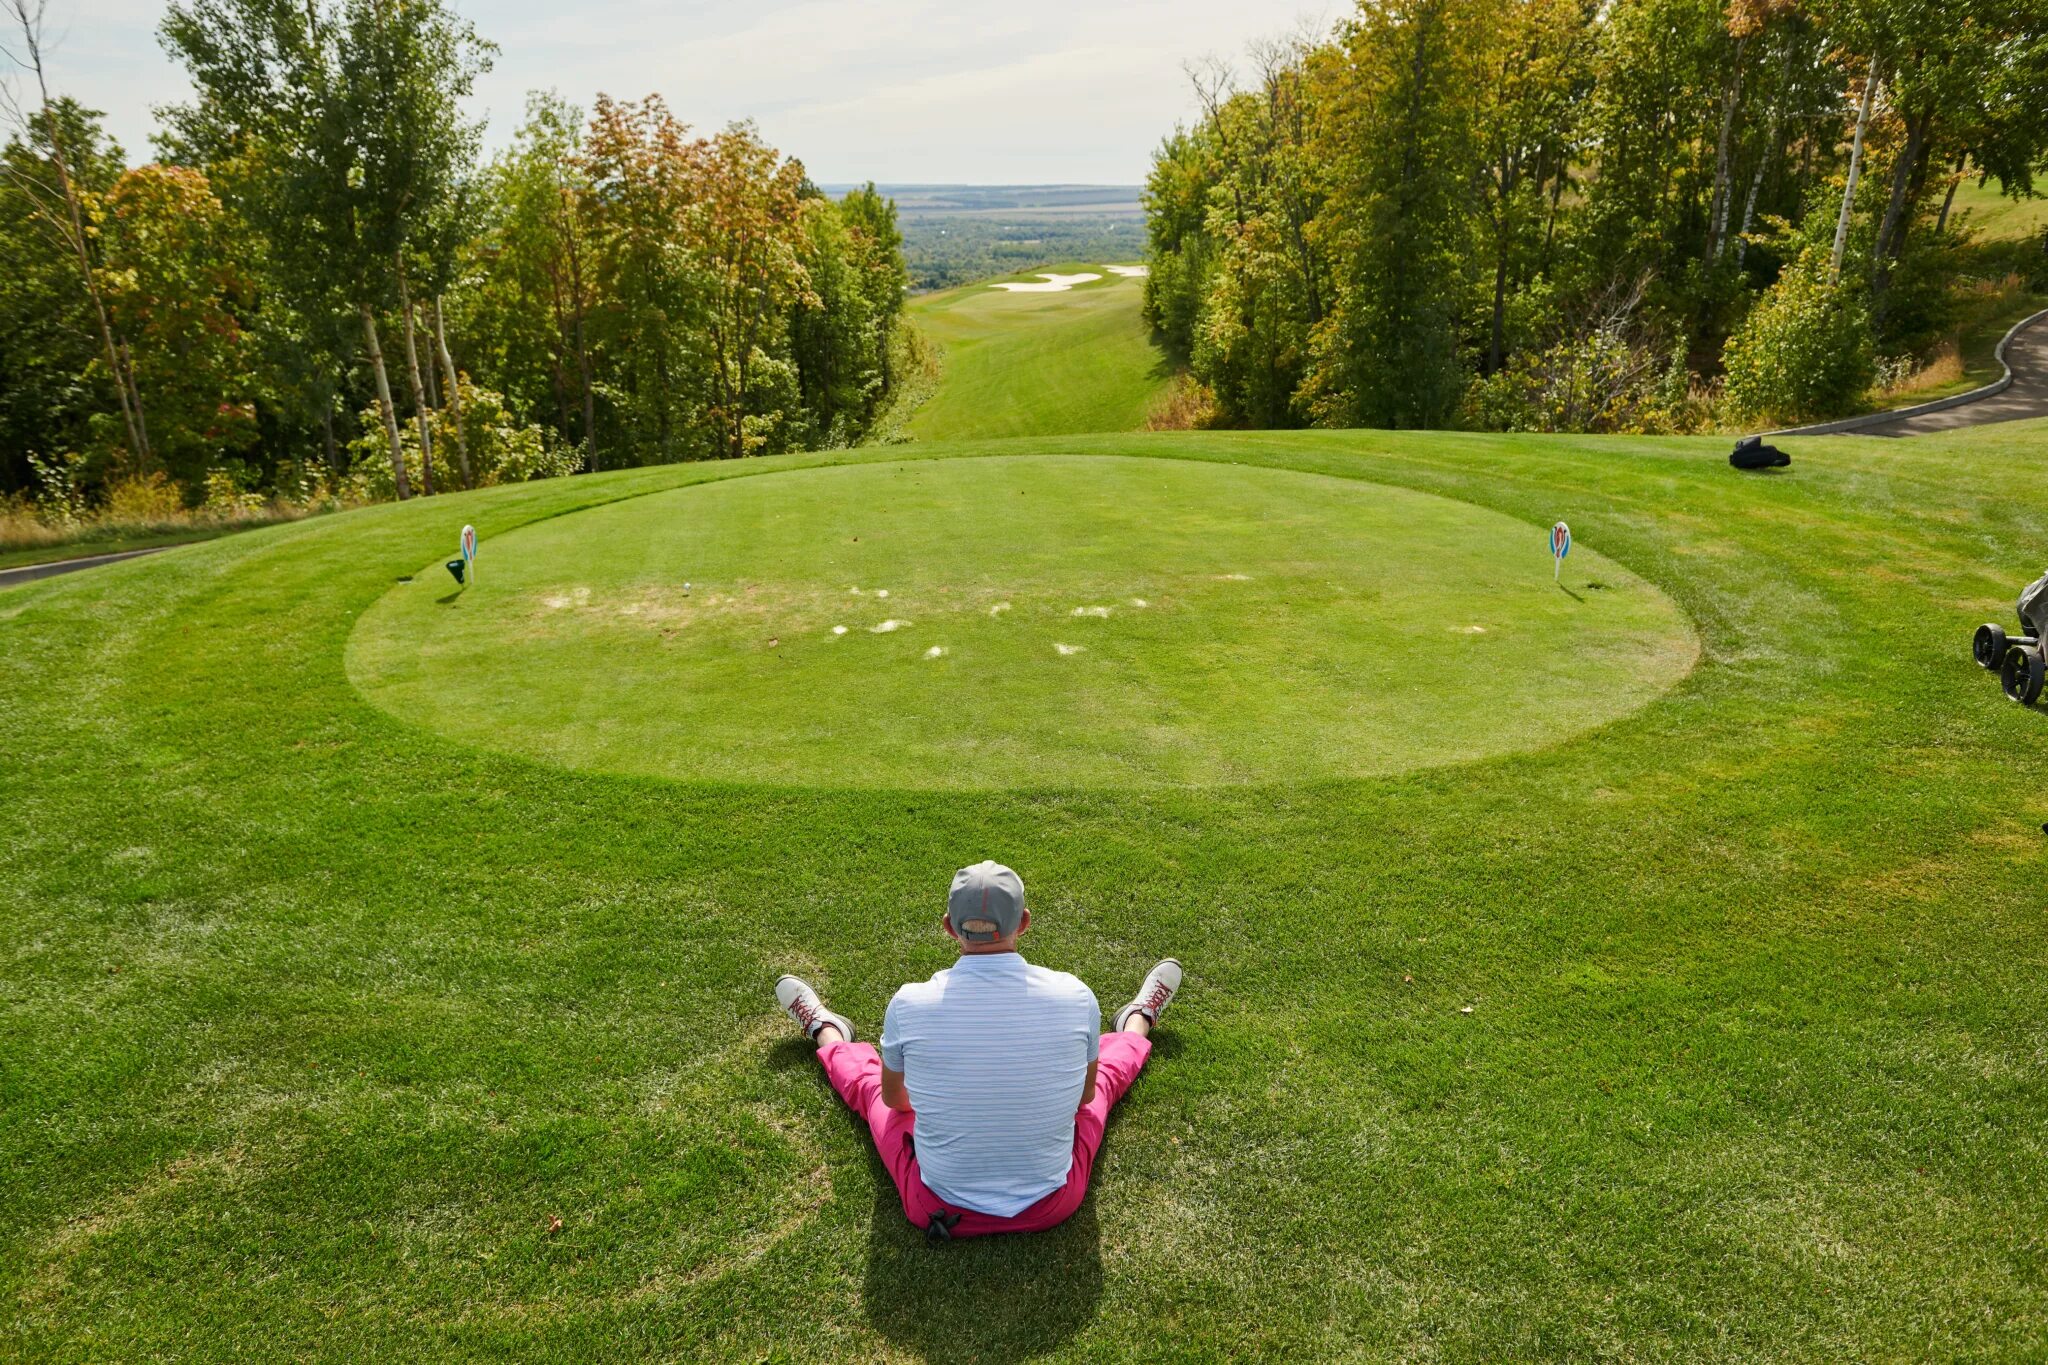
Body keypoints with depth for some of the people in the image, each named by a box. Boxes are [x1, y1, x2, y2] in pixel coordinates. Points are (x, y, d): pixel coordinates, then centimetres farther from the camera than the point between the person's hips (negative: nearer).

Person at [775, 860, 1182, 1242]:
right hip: (1051, 1204, 0)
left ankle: (827, 1035, 61)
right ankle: (1137, 1023, 60)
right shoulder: (1075, 997, -20)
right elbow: (1084, 1096, 1)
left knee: (869, 1083, 28)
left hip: (942, 1207, 0)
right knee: (1105, 1070, 27)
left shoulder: (909, 1005, -21)